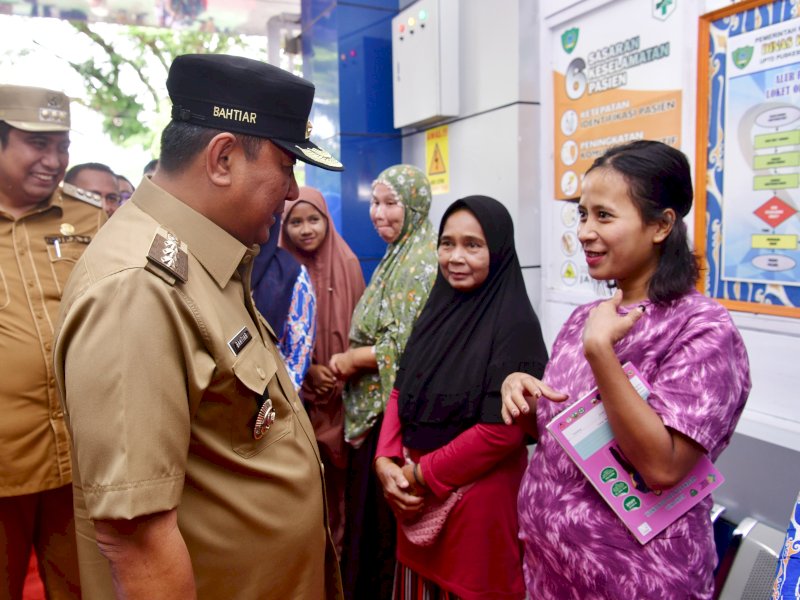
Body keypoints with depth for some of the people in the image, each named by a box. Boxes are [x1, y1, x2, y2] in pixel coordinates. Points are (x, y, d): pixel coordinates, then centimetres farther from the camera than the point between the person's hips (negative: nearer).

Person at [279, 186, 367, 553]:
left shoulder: (347, 264, 0)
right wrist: (308, 368, -10)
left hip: (340, 387, 1)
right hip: (296, 389, -1)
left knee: (337, 465, 7)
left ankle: (338, 541, 26)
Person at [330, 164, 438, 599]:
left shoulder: (424, 260, -16)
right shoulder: (397, 255, 13)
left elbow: (409, 344, -22)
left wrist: (350, 359, -10)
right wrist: (351, 360, 3)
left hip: (398, 404, -9)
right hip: (374, 403, 9)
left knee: (389, 513, 5)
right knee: (370, 506, 20)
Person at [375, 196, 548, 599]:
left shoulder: (515, 324, -16)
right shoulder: (438, 308, 5)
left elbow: (502, 429, -21)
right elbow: (402, 391, 6)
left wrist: (424, 474, -13)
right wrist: (386, 461, -8)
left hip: (477, 498, -6)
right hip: (418, 495, 7)